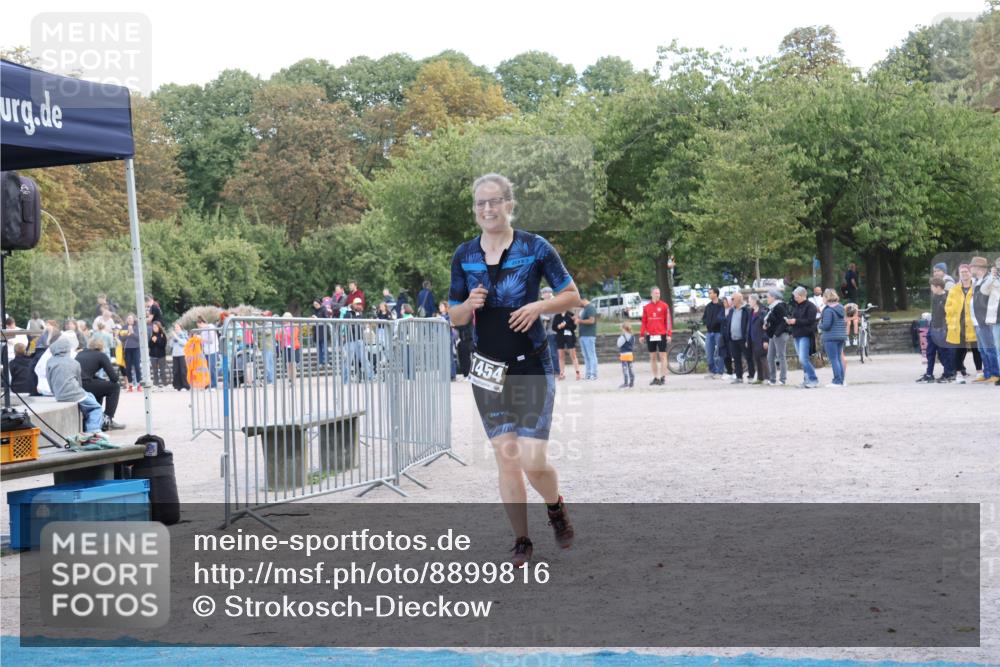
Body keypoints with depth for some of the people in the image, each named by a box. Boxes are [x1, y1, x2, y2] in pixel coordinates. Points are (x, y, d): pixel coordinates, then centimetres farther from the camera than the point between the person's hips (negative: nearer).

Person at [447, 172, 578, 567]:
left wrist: (539, 306, -17)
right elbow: (454, 317, 9)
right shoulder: (464, 256, 3)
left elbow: (572, 296, 0)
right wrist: (469, 304, -13)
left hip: (532, 368, -3)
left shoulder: (535, 248, -6)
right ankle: (521, 542, 15)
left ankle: (556, 508, 24)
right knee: (506, 460, 3)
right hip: (488, 369, 3)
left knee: (533, 462, -9)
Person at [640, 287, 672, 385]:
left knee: (662, 356, -2)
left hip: (661, 335, -3)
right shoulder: (646, 307, 8)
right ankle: (655, 378, 12)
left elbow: (668, 320, -2)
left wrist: (669, 334, -8)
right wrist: (641, 335, 6)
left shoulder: (664, 306, 0)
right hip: (650, 335, 3)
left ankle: (663, 377, 0)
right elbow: (643, 322, 10)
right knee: (653, 357, 6)